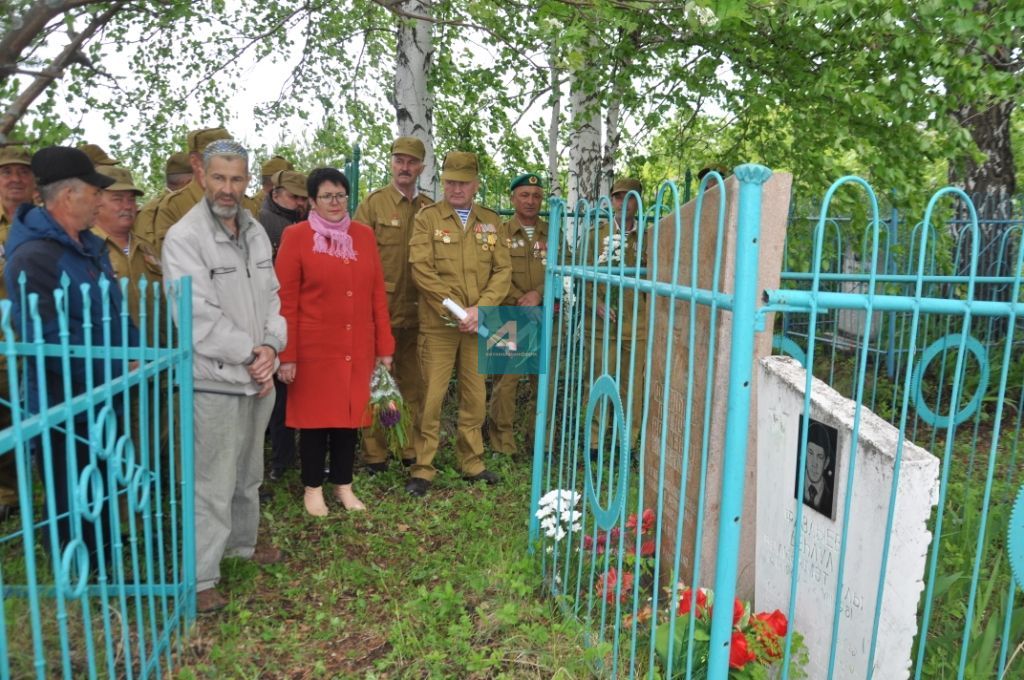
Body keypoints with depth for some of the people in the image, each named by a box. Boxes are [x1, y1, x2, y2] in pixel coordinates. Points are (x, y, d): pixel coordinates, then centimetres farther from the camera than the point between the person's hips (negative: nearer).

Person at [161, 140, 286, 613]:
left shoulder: (257, 232, 9)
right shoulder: (183, 237, -13)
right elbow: (197, 316, -18)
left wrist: (270, 347, -7)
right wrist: (250, 352, -13)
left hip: (259, 374, 7)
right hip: (215, 379, -7)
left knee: (249, 472, 21)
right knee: (214, 482, -2)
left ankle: (241, 542, 40)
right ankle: (201, 578, 11)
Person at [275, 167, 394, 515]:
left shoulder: (364, 234, 7)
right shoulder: (296, 236, -4)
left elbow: (377, 292, 7)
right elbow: (285, 300, -7)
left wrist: (384, 345, 5)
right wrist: (287, 355, -10)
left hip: (357, 348, 4)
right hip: (314, 347, -3)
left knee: (351, 414, 11)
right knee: (315, 415, 7)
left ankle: (343, 485, 27)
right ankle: (313, 489, 23)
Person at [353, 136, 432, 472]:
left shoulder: (430, 208, 9)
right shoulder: (373, 203, 1)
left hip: (417, 312, 3)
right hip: (379, 311, -3)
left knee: (415, 383, 10)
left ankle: (413, 449, 22)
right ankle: (375, 454, 14)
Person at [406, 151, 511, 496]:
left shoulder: (492, 222, 11)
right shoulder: (427, 217, 1)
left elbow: (503, 270, 4)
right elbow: (421, 269, -8)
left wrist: (480, 309, -10)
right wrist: (453, 310, -14)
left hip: (478, 324, 3)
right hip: (437, 324, -3)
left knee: (475, 397, 10)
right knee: (432, 396, -2)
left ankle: (472, 463, 23)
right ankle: (422, 469, 9)